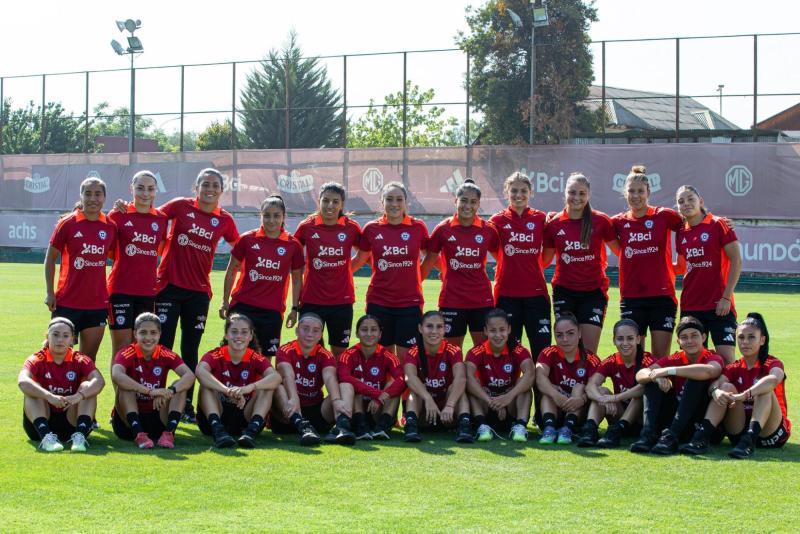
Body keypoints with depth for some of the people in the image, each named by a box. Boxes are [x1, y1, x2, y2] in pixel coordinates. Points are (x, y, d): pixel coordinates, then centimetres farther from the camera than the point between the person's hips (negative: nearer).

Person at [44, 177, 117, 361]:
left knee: (89, 358, 9)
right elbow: (50, 258, 0)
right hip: (67, 302, -3)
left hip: (98, 303, 3)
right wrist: (50, 293, -4)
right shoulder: (68, 223, -5)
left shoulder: (110, 226, 2)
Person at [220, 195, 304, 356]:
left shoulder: (293, 245, 1)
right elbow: (231, 270, 8)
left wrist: (294, 309, 7)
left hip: (272, 311, 1)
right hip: (243, 306, -1)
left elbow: (297, 279, 10)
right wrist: (225, 301, 5)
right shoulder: (247, 239, -1)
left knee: (266, 357, 4)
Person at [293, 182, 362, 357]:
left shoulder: (351, 227, -3)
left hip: (342, 301, 0)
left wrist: (348, 268, 3)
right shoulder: (307, 226, -4)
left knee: (340, 353, 7)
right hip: (312, 301, 0)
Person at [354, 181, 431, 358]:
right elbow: (360, 259, 15)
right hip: (379, 302, 1)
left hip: (410, 302, -1)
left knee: (405, 356, 0)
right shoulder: (371, 229, 2)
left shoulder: (418, 227, 0)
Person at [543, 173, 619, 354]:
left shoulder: (601, 221, -2)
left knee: (589, 351, -4)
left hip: (594, 291, -1)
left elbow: (621, 251, 7)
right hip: (564, 292, 1)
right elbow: (544, 261, 11)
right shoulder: (554, 224, 2)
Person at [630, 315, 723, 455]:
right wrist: (654, 376, -32)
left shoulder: (713, 358, -5)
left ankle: (671, 436, -35)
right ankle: (648, 435, -29)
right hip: (673, 416, 4)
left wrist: (669, 371, -32)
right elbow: (640, 375, -7)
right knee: (653, 381, -10)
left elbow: (709, 371, -33)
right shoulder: (674, 359, 6)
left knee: (695, 378, -25)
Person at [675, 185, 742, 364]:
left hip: (719, 306, -5)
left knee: (726, 358, -11)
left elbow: (736, 261, -7)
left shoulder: (718, 225, -4)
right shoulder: (681, 233, 11)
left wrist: (726, 297, -12)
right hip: (690, 306, 5)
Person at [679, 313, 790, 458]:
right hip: (739, 431, 3)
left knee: (765, 389, -25)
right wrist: (716, 391, -37)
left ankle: (749, 440, -45)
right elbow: (716, 382, -12)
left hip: (771, 433, -3)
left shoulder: (772, 364, -3)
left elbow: (774, 379, -29)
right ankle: (702, 438, -33)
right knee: (727, 387, -15)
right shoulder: (734, 368, 9)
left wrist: (745, 395, -44)